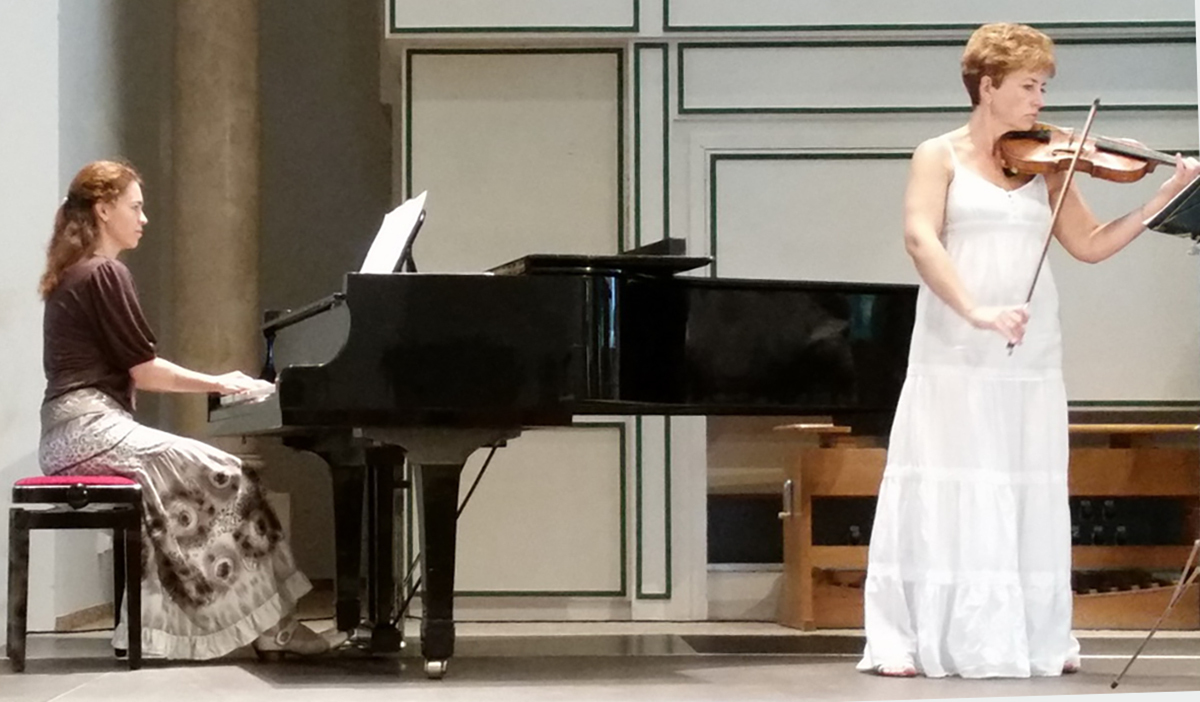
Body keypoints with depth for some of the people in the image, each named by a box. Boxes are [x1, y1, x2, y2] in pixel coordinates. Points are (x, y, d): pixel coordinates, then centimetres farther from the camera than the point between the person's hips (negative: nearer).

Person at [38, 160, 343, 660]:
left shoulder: (76, 274, 20)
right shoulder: (106, 274, -10)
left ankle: (153, 625, -5)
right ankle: (267, 626, -11)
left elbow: (125, 373, 19)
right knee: (224, 478, -13)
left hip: (78, 428, 10)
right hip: (91, 427, -10)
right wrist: (217, 383, 2)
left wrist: (214, 383, 13)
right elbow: (143, 369, -11)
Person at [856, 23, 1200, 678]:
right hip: (955, 357, -4)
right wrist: (974, 310, -27)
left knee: (1029, 496, 6)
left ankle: (1033, 637, 13)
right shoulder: (940, 156, 1)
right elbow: (921, 239, -13)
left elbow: (1090, 245, 11)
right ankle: (908, 638, 0)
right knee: (945, 494, -5)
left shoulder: (1045, 164, 13)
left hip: (1031, 359, 4)